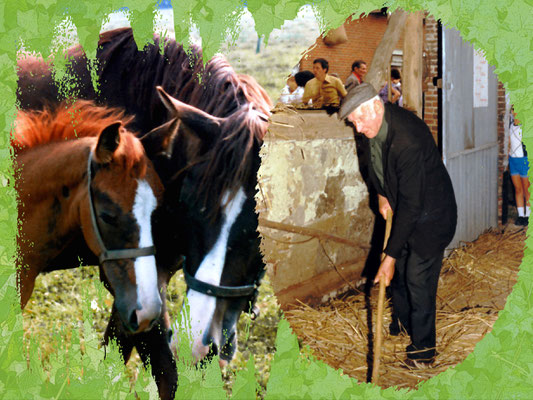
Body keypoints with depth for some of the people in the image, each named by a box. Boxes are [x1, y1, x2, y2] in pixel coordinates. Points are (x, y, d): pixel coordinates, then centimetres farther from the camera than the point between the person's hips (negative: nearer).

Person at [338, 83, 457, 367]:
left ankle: (423, 348, 10)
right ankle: (402, 321, 41)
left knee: (418, 279, -4)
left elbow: (411, 205, -34)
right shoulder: (374, 125, -10)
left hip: (430, 217, -8)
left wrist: (390, 256, -31)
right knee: (399, 270, 19)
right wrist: (381, 194, -2)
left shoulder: (408, 141, -37)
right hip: (402, 207, 8)